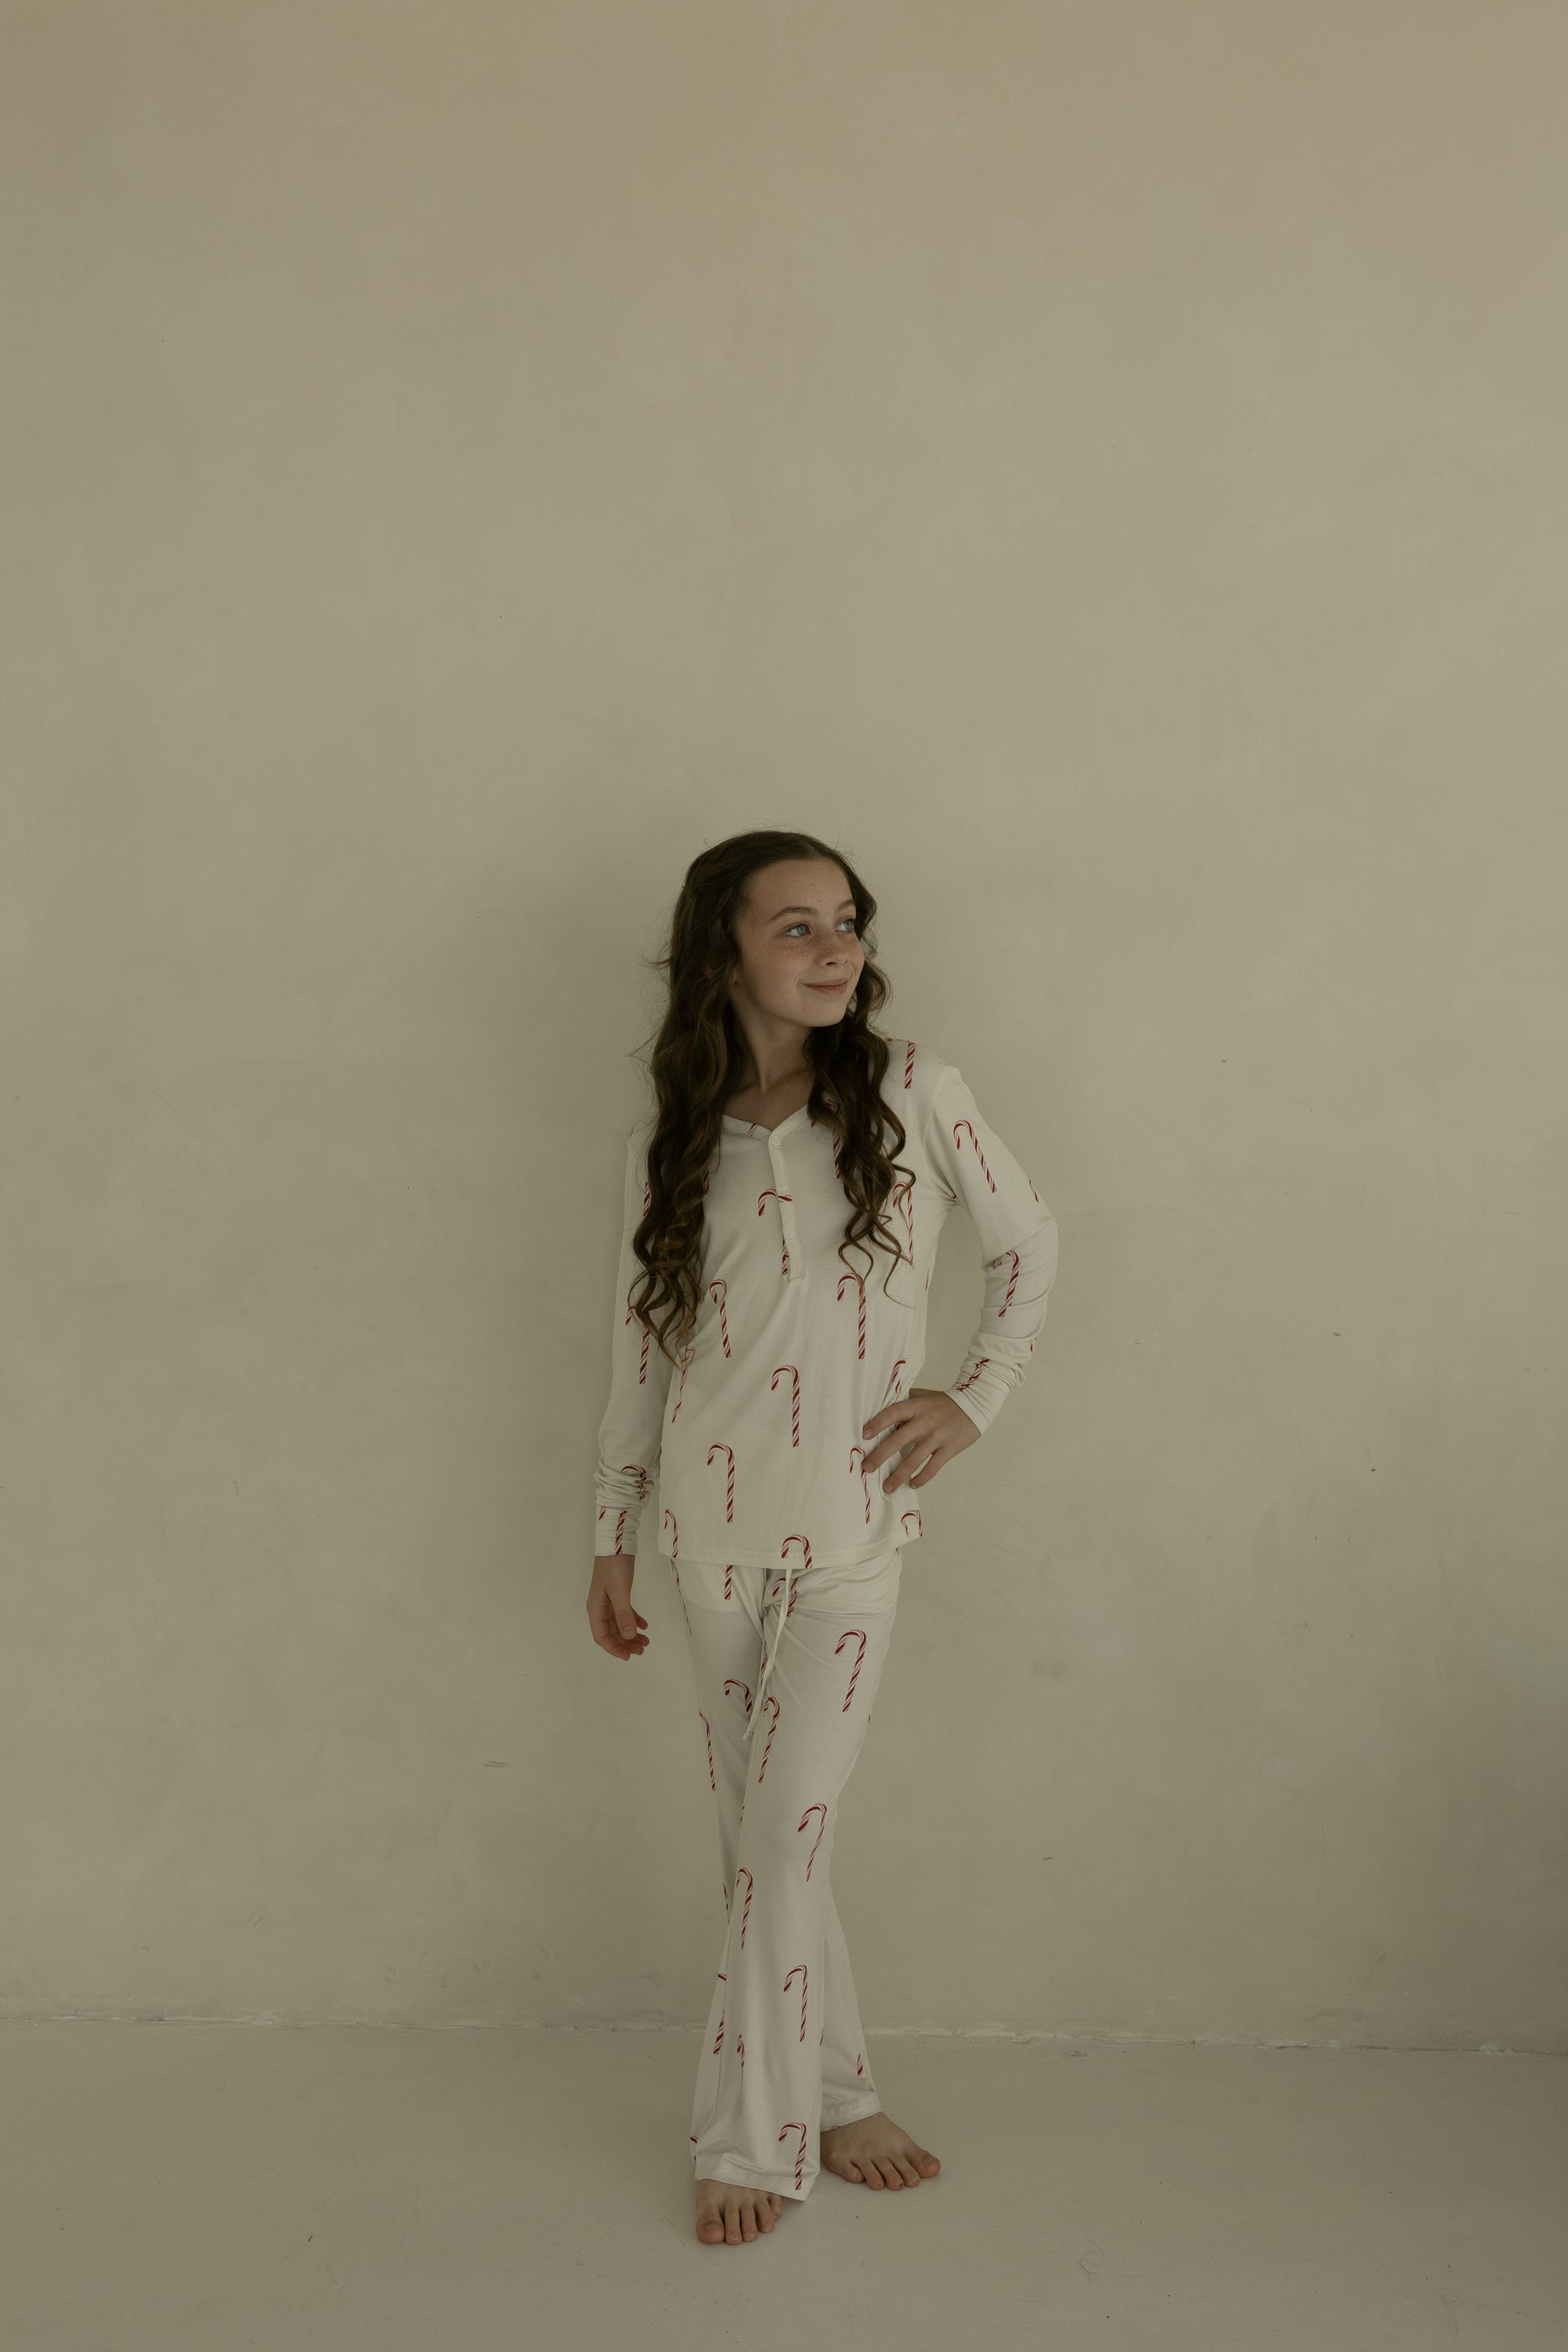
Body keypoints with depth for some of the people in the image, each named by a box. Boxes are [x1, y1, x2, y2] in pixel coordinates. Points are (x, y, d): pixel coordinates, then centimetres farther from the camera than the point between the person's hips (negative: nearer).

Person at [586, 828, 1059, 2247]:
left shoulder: (912, 1093, -5)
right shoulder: (672, 1143, 2)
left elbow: (1029, 1242, 7)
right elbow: (641, 1347, 8)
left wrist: (975, 1399, -1)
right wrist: (613, 1538, 9)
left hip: (853, 1531, -2)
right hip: (714, 1528, 2)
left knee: (784, 1835, -2)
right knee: (763, 1834, 11)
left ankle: (751, 2140, 15)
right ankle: (833, 2093, 29)